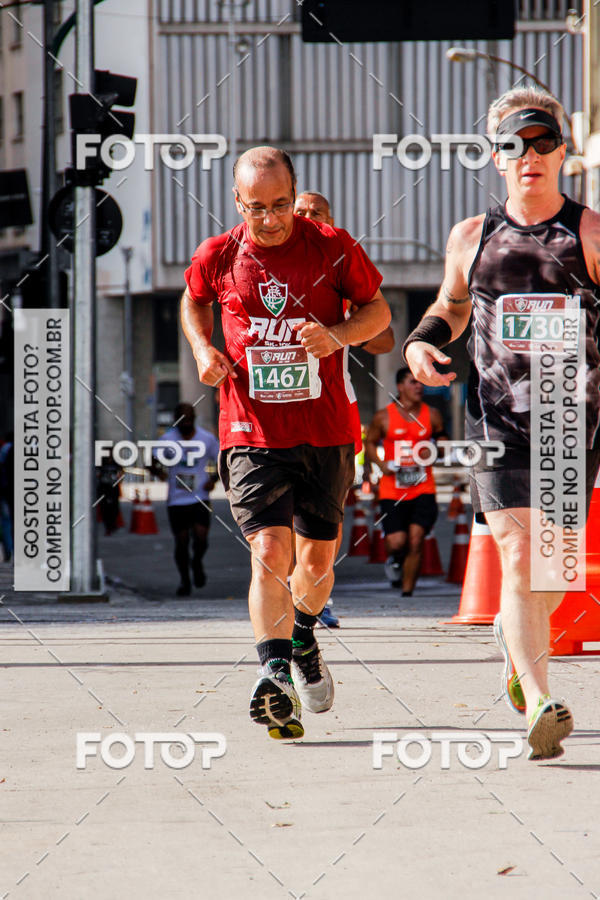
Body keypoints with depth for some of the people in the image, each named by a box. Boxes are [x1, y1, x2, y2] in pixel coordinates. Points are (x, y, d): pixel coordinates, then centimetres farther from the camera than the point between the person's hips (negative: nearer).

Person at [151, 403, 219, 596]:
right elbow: (152, 463, -2)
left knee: (201, 539, -13)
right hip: (176, 500, 0)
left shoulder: (207, 439, 0)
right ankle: (185, 581, 21)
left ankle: (197, 562, 20)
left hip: (200, 499, 0)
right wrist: (158, 471, -25)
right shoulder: (167, 440, -2)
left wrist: (213, 479, -5)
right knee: (181, 543, 3)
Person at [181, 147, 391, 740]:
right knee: (269, 550, -17)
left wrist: (337, 335, -14)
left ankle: (302, 639, 41)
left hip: (325, 431, 1)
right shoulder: (217, 257, -1)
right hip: (251, 431, -1)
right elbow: (193, 302, 21)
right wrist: (204, 351, 2)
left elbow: (378, 311, 7)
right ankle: (274, 675, -22)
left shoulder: (333, 248, -4)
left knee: (318, 556, 11)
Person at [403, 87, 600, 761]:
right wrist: (422, 342, 6)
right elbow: (451, 308, 27)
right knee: (517, 555, -13)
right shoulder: (472, 237, 10)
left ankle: (516, 642, 39)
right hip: (497, 416, 1)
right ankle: (539, 706, -19)